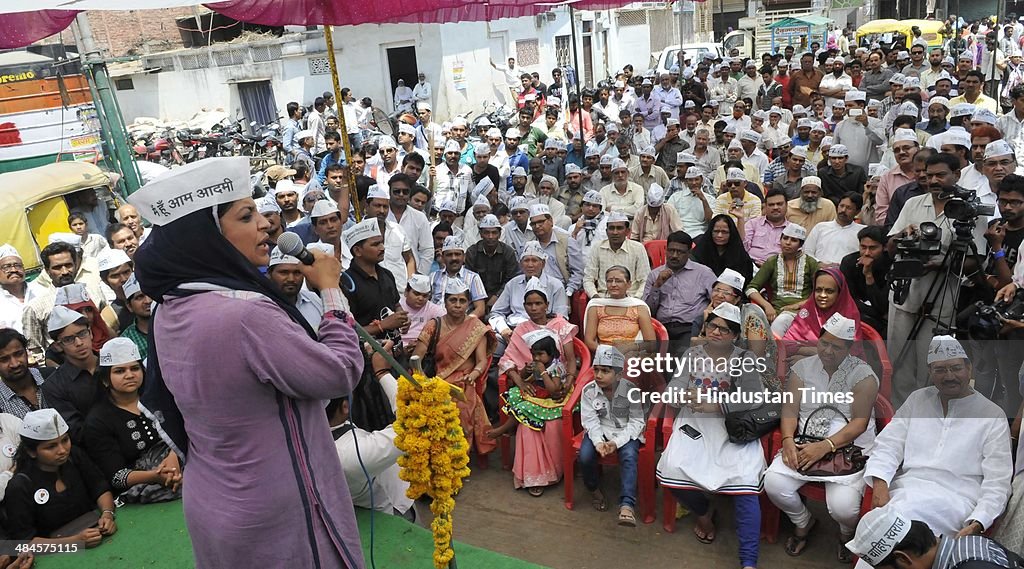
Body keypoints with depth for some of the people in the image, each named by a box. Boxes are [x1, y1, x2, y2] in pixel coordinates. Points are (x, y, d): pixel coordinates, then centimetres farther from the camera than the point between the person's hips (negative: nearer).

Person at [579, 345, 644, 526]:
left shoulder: (631, 390, -15)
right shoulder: (588, 390, -10)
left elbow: (636, 422, -12)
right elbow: (590, 421, -9)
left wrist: (616, 442, -25)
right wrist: (598, 442, -29)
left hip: (626, 432, -2)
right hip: (599, 431, 2)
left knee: (629, 456, -31)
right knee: (585, 455, -23)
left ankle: (627, 504, -29)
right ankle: (595, 489, 8)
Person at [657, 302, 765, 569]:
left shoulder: (746, 358, 1)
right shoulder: (692, 354, 7)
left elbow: (754, 399, -11)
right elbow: (671, 392, -1)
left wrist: (715, 405, -23)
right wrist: (683, 395, -25)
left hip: (733, 428, -2)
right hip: (695, 425, 2)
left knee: (745, 481, -25)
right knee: (671, 470, -20)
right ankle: (703, 512, 13)